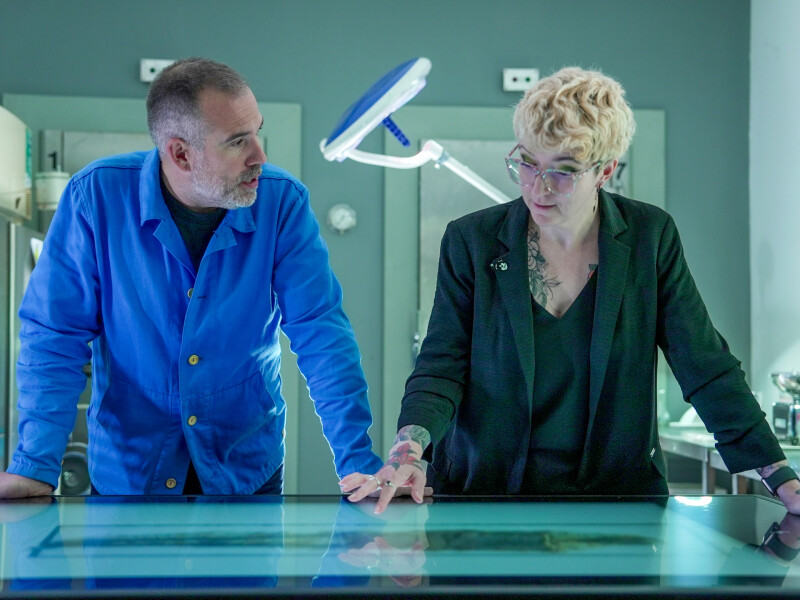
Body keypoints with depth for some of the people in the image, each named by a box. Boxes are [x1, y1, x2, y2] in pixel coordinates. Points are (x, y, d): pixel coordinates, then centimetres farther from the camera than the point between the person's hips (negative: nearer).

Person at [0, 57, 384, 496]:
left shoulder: (282, 201, -12)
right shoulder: (96, 196, -15)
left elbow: (320, 333, -13)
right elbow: (56, 337, -11)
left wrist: (358, 462, -22)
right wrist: (35, 465, -21)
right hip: (124, 473, -1)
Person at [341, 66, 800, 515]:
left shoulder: (651, 237, 1)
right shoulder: (471, 240, 0)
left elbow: (707, 367, 2)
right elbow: (442, 366, -2)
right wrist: (408, 451, -23)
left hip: (618, 495, 0)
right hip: (485, 492, 0)